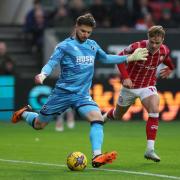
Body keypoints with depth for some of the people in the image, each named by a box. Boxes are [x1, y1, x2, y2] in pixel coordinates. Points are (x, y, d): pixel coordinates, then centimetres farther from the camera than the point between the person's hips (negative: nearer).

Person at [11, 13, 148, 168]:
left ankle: (97, 157, -30)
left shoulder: (92, 45, 11)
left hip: (82, 95, 4)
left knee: (97, 118, -24)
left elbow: (105, 58, 27)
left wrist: (130, 58, 24)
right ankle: (24, 113, 44)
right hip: (63, 92, -4)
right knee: (39, 125, 9)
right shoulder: (65, 46, -7)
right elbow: (51, 63, -14)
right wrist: (43, 74, -36)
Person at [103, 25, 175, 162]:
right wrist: (125, 77, -21)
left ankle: (150, 150, -25)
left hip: (148, 86, 1)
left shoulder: (164, 50, -13)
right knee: (118, 115, 17)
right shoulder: (136, 47, -26)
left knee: (154, 110, -26)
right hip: (130, 85, -1)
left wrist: (170, 68, 26)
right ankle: (104, 117, 57)